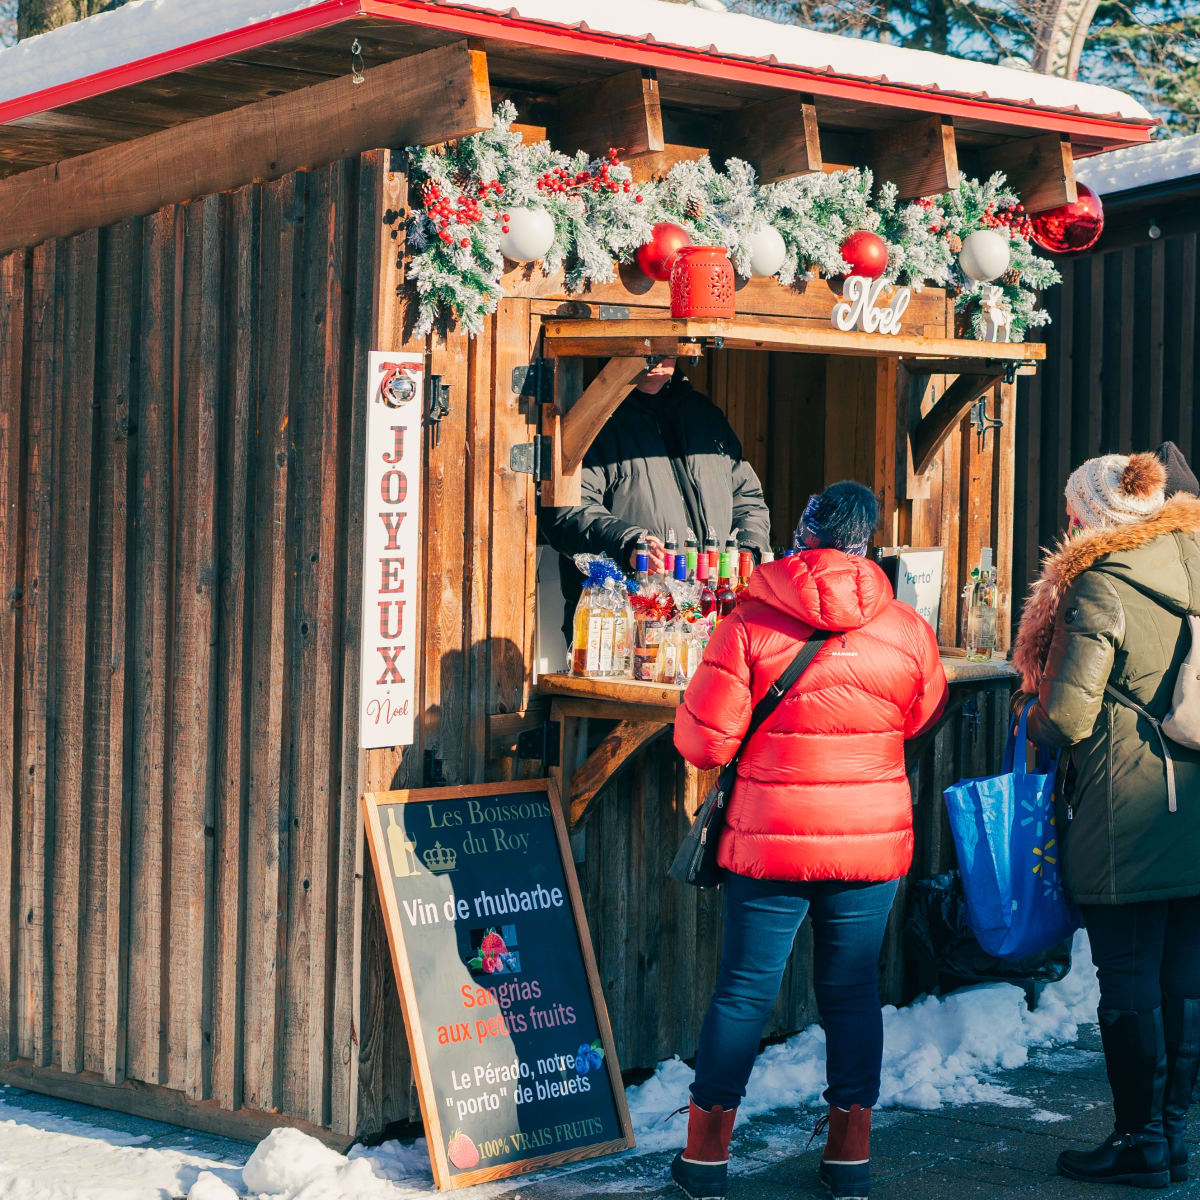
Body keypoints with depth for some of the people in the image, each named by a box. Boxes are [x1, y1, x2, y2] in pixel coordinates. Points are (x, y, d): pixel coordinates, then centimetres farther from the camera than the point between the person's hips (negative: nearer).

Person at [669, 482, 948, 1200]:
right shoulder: (909, 631, -3)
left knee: (745, 991, 7)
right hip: (874, 841, 2)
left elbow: (705, 742, -8)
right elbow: (923, 717, 16)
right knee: (853, 991, 13)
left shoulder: (750, 623, -10)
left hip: (771, 841, -2)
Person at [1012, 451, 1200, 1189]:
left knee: (1128, 977, 1)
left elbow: (1067, 712, -14)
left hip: (1127, 810, -7)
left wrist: (1039, 725, 6)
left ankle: (1141, 1141, 7)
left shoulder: (1103, 582, -10)